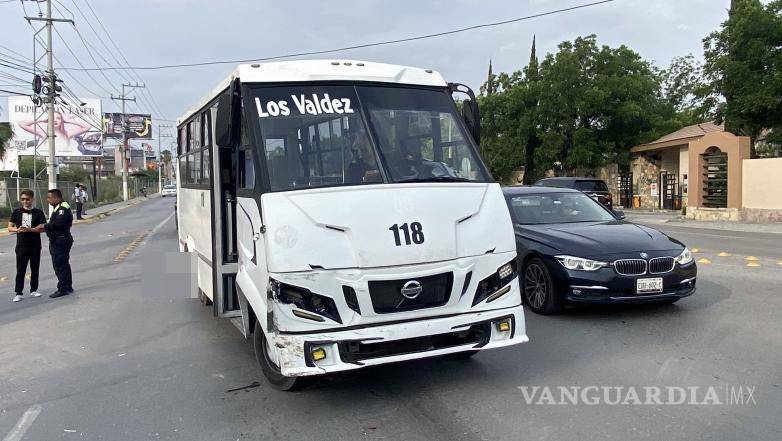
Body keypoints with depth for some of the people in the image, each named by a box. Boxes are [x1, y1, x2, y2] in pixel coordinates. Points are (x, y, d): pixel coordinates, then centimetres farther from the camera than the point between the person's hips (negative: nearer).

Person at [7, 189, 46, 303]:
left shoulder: (38, 212, 0)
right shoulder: (17, 212, 4)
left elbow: (43, 228, -5)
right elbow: (10, 228, 7)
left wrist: (30, 229, -20)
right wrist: (17, 230, -14)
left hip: (35, 246, 0)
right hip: (21, 245, 0)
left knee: (35, 269, 9)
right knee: (20, 270, 0)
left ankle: (34, 290, 22)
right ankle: (18, 293, 5)